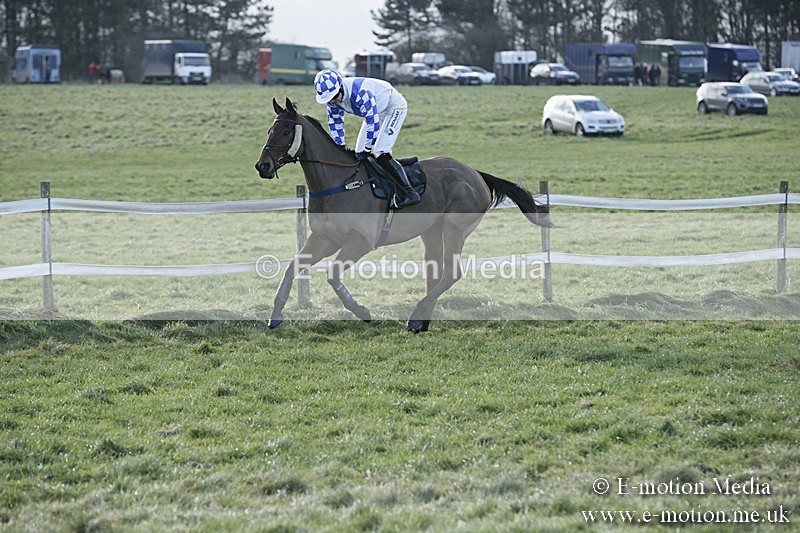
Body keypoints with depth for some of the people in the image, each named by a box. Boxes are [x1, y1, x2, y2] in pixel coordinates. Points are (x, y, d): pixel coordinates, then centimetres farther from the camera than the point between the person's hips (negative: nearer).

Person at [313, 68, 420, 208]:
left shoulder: (360, 93, -38)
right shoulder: (332, 96, -13)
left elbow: (373, 123, -34)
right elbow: (334, 122, 1)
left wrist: (367, 150, -25)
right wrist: (340, 146, -4)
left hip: (395, 107, -9)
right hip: (378, 111, 9)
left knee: (380, 154, -22)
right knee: (359, 154, 7)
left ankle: (410, 193, -22)